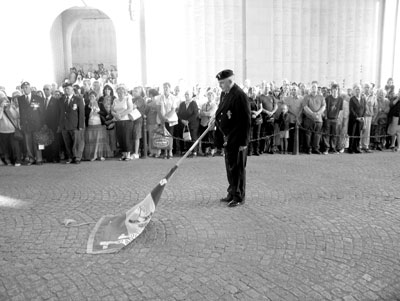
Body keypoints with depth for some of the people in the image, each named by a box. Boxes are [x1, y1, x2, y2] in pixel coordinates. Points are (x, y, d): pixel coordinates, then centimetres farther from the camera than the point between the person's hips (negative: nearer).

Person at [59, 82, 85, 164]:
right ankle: (70, 158, 13)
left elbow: (81, 113, -3)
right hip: (64, 127, 4)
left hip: (75, 126, -4)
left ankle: (77, 158, 7)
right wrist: (60, 125, 5)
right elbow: (61, 113, 14)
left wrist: (81, 126, -10)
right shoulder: (62, 100, 15)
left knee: (77, 142, -3)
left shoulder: (78, 100, 2)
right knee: (67, 143, 5)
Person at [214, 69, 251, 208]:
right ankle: (232, 193, 30)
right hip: (228, 138, 9)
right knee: (229, 166, 17)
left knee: (237, 168, 0)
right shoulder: (224, 94, 10)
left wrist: (244, 142, -20)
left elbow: (246, 120, -20)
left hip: (237, 139, -9)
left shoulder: (239, 95, -18)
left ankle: (239, 197, 13)